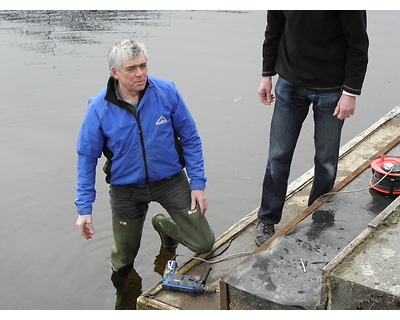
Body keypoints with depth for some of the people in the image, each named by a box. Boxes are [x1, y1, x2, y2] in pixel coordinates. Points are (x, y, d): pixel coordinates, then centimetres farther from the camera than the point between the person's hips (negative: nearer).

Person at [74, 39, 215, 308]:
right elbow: (87, 157, -5)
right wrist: (84, 208, -8)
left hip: (170, 180, 1)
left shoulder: (166, 92, -14)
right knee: (123, 264, 13)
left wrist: (198, 183, -7)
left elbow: (190, 138, -4)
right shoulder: (99, 107, -15)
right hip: (126, 189, 0)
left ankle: (164, 225, 30)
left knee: (204, 244, -2)